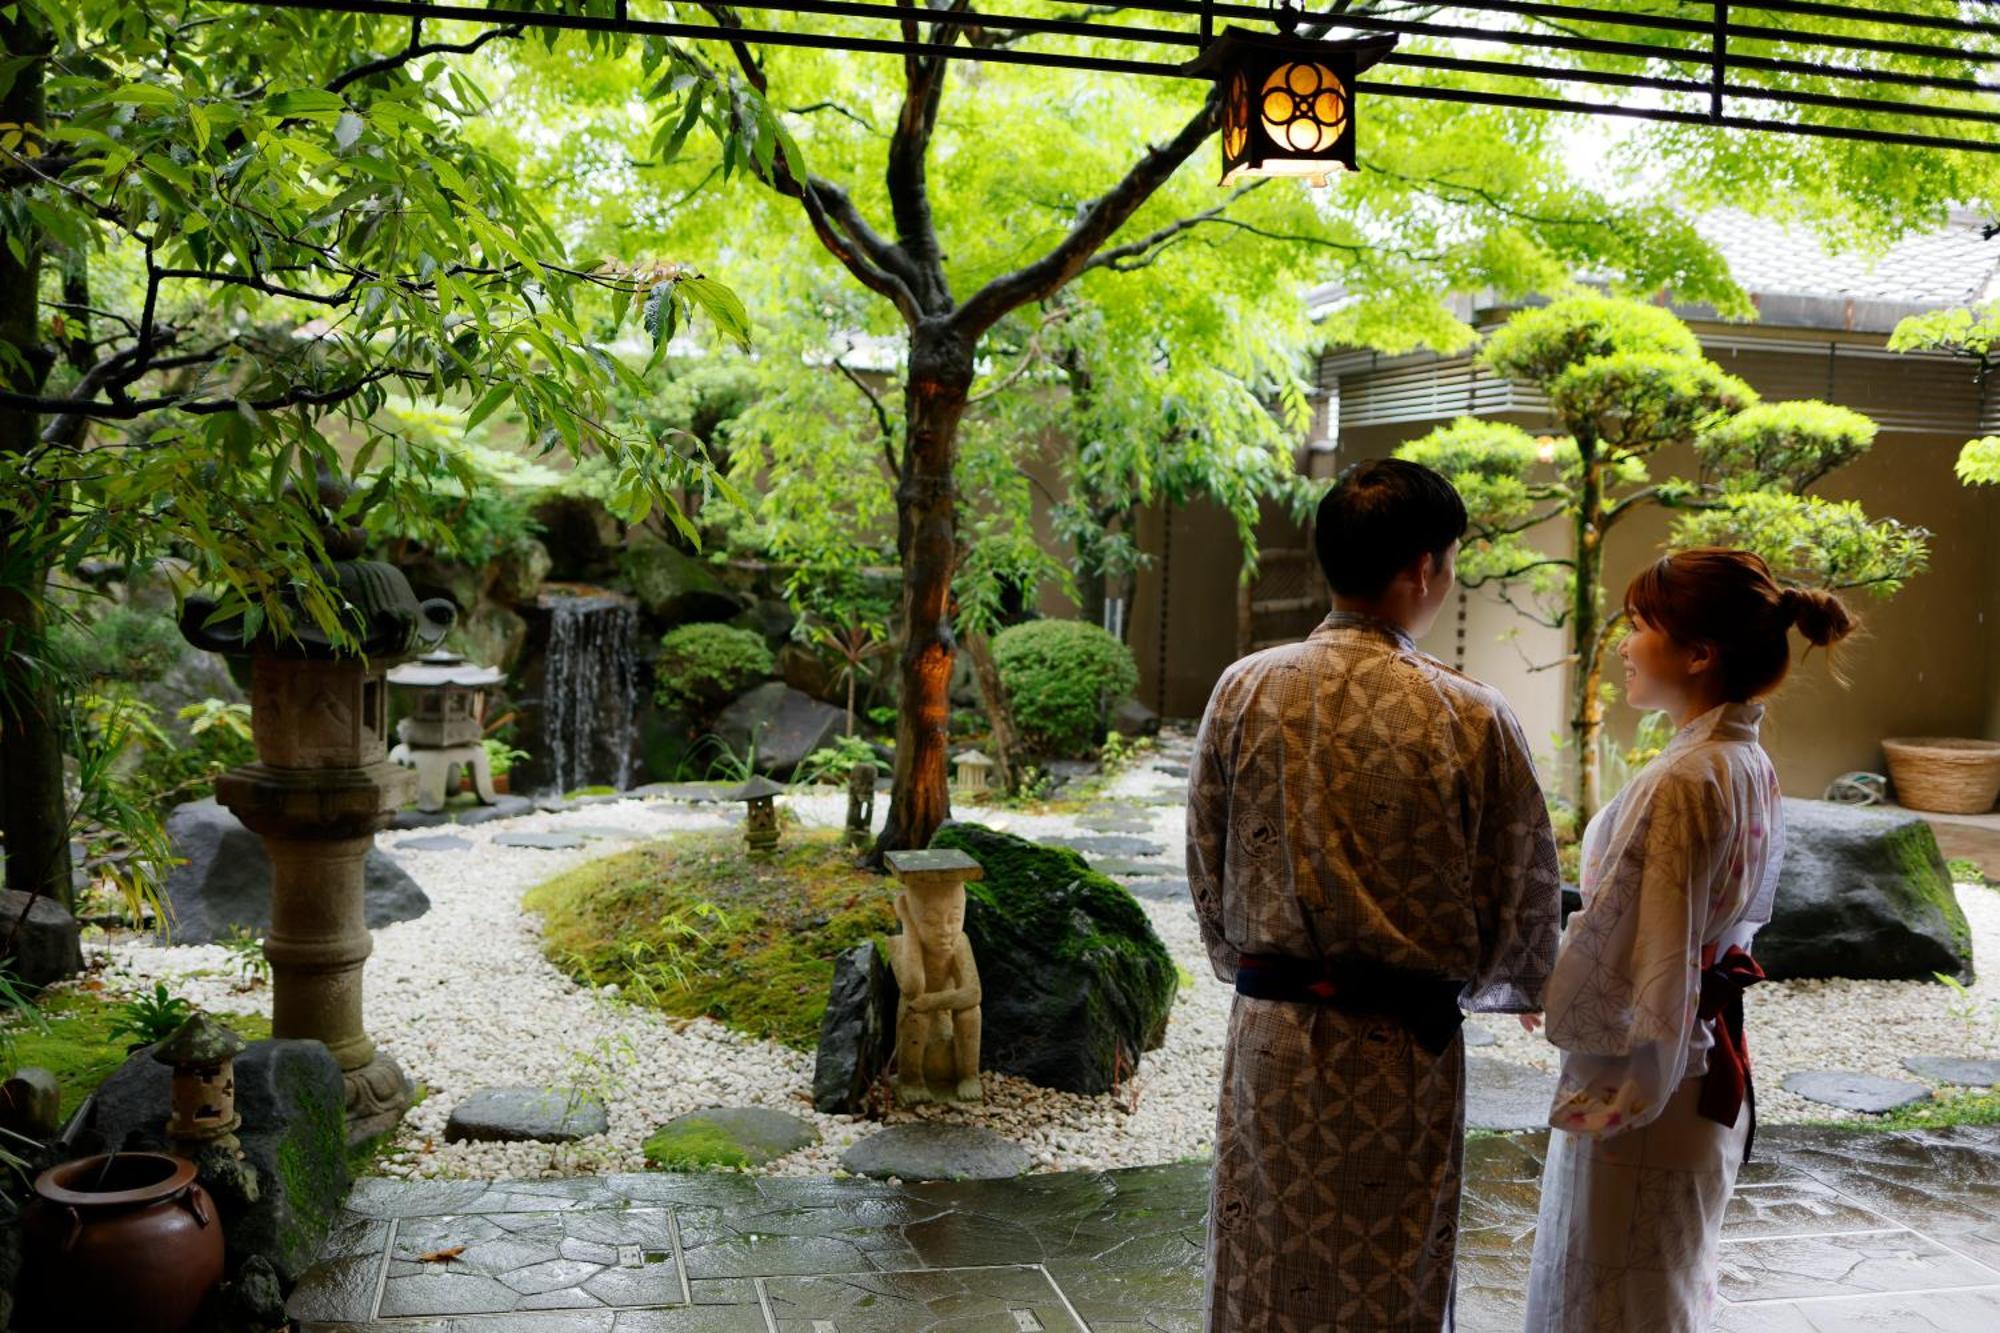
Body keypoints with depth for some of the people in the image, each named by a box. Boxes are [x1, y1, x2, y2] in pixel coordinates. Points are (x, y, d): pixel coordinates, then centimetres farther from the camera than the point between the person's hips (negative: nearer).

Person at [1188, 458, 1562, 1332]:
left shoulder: (1244, 691, -5)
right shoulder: (1470, 719, -12)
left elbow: (1207, 874, 4)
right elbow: (1525, 900, -2)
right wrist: (1483, 983, 19)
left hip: (1270, 1038, 3)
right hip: (1402, 1054, -2)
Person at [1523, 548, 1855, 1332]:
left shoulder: (1681, 783, -24)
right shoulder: (1749, 767, 5)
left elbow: (1632, 961, -23)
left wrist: (1535, 978, -6)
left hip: (1640, 1093, -9)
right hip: (1707, 1070, 9)